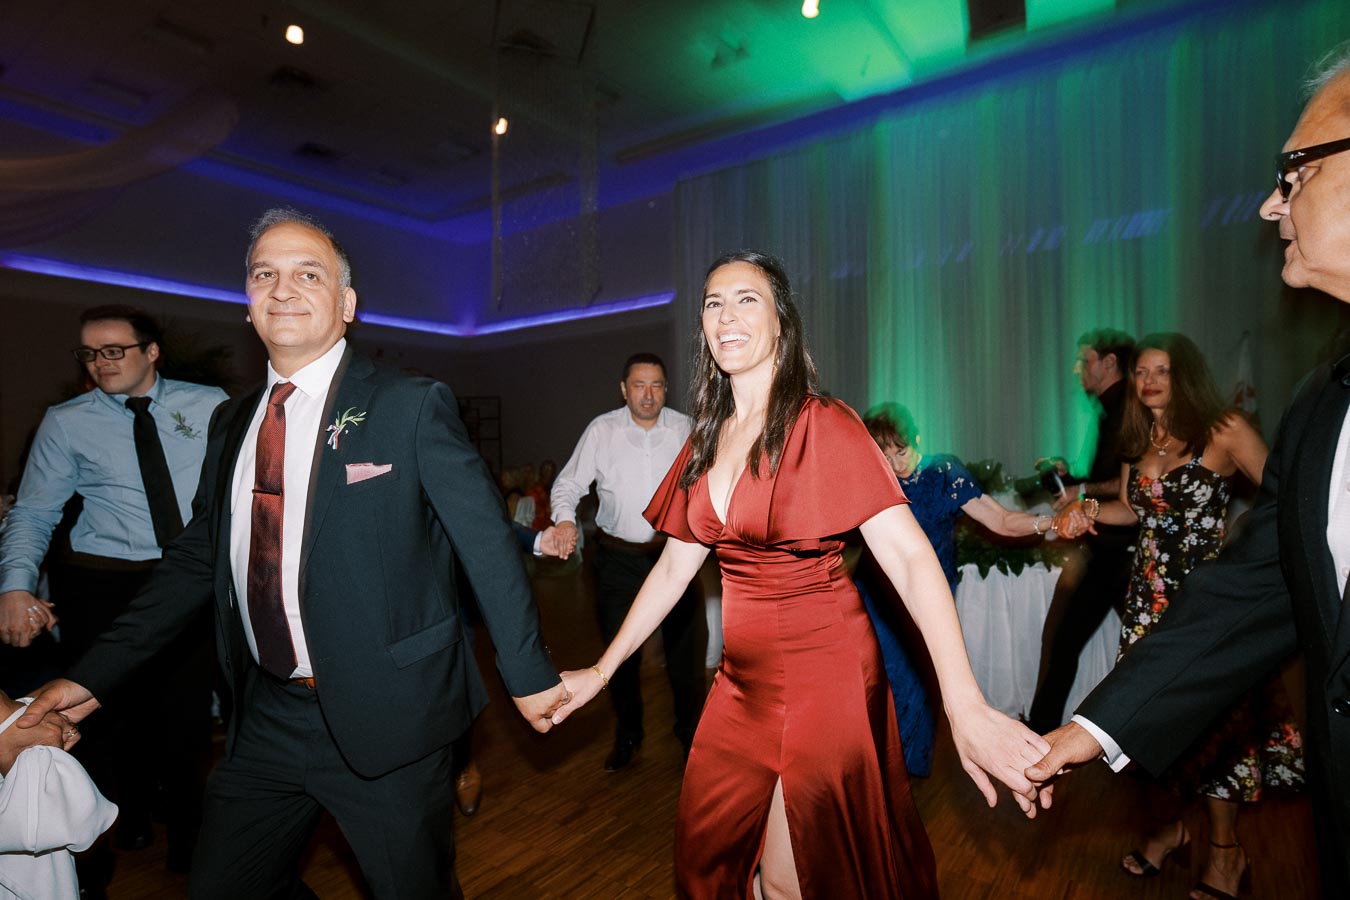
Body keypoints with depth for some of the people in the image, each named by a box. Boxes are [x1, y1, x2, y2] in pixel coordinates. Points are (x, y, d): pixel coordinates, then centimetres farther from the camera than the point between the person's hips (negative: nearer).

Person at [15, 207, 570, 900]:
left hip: (383, 720, -5)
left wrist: (528, 675, -10)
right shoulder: (232, 422, 8)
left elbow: (486, 542, -13)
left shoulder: (411, 406, -12)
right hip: (264, 717, 6)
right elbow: (197, 558, 14)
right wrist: (93, 675, 10)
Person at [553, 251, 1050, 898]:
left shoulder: (823, 425, -14)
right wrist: (600, 671, 8)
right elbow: (675, 565, 7)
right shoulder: (707, 438, 4)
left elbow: (909, 558, -21)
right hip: (744, 675, 6)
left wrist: (965, 707, -33)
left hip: (824, 671, -6)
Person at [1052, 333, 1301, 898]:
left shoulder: (1223, 431, -6)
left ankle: (1225, 852, 22)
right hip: (1150, 597, 5)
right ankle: (1167, 826, 29)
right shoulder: (1138, 443, 10)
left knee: (1213, 714, 2)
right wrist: (1090, 511, 0)